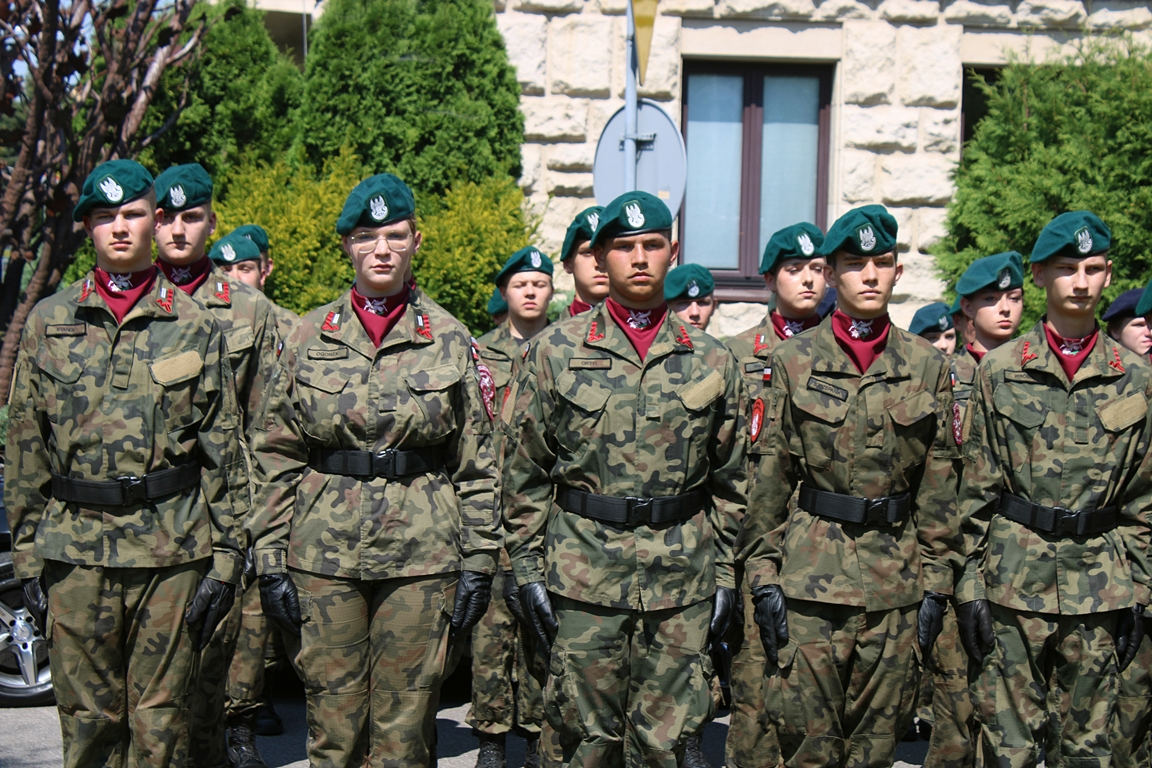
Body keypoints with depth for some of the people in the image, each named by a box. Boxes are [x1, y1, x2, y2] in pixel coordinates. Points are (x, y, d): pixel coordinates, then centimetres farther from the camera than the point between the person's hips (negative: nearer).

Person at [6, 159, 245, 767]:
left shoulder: (194, 325, 4)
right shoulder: (50, 322, 8)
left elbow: (224, 450, 4)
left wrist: (225, 557, -1)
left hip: (172, 554, -1)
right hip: (73, 551, 1)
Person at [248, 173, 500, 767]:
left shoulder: (450, 339, 3)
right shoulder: (309, 336, 6)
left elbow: (478, 465, 4)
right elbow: (275, 457, 6)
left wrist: (478, 563, -1)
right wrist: (270, 560, 0)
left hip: (423, 557, -1)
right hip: (324, 554, 1)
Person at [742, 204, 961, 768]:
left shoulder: (927, 366, 7)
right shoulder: (793, 361, 2)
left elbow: (939, 486, 8)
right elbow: (765, 478, 2)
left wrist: (936, 581, 4)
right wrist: (763, 575, -3)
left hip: (896, 580, 2)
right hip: (811, 576, -2)